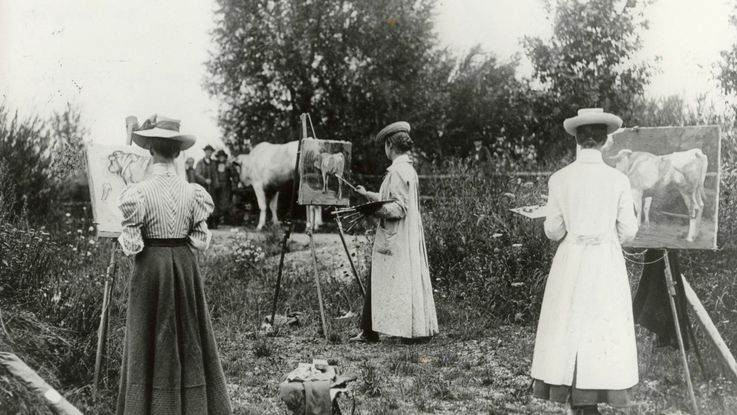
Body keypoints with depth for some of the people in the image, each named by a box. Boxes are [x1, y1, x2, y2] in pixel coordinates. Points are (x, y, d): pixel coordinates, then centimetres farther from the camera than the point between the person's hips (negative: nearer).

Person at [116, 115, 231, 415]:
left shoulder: (139, 192, -11)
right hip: (185, 265, 2)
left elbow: (131, 244, -10)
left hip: (151, 266, -2)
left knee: (151, 337, 9)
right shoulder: (193, 192, -4)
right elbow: (201, 241, -2)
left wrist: (124, 237, 11)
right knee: (189, 335, 13)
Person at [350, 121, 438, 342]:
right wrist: (367, 194, 33)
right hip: (409, 236, 9)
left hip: (395, 239, -9)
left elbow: (400, 207, -21)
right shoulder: (409, 170, 14)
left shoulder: (397, 171, -15)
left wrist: (377, 210, -25)